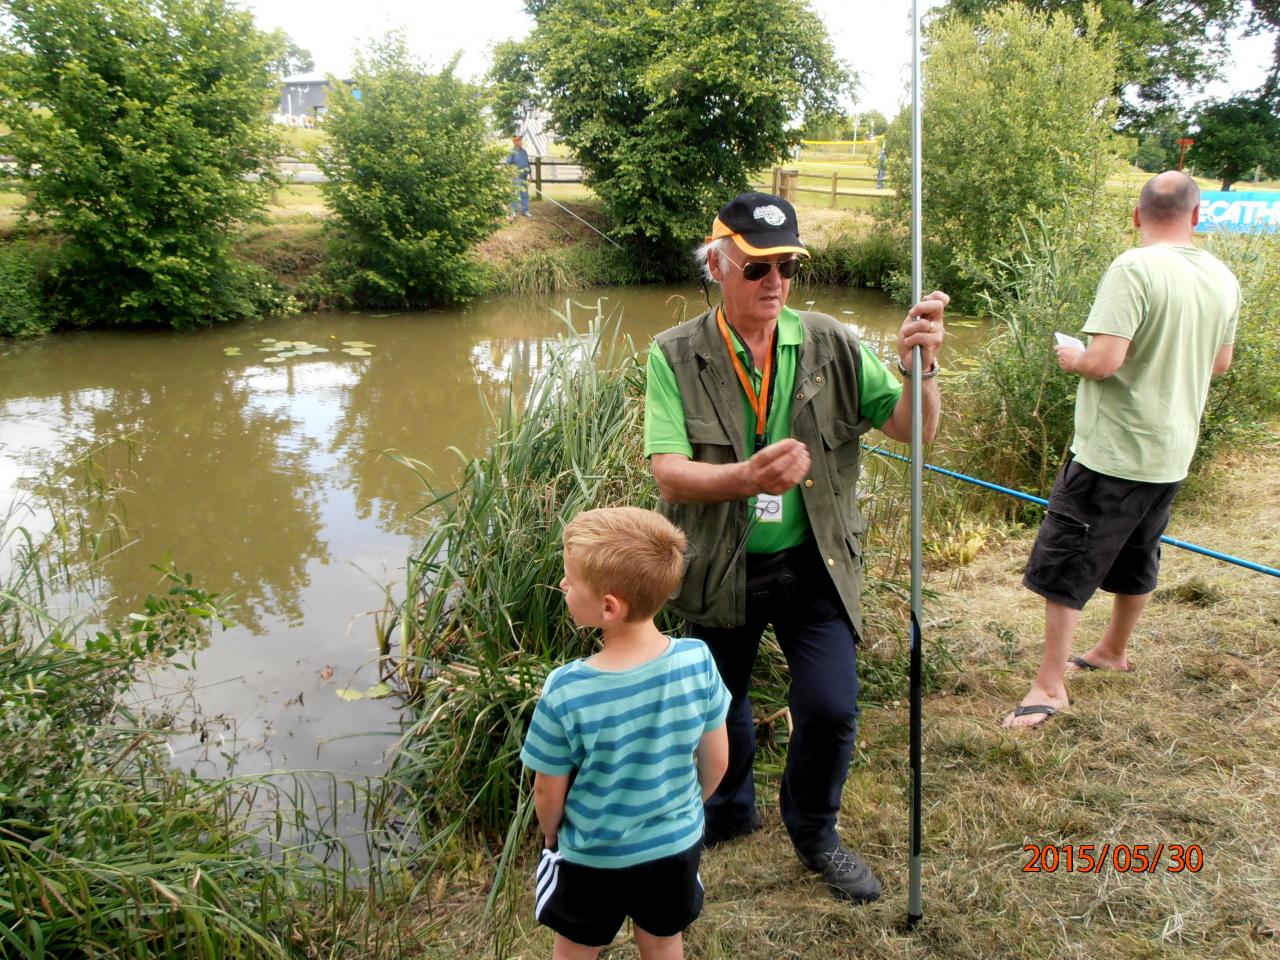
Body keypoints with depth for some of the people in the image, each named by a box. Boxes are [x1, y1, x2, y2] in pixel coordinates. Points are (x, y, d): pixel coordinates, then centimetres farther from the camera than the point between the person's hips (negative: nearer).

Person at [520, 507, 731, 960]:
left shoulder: (566, 691, -32)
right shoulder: (698, 660, -24)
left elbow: (549, 793, -16)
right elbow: (716, 763, -9)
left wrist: (551, 837, 6)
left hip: (594, 858, -2)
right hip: (678, 846, 3)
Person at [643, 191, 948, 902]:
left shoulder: (831, 345, -5)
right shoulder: (676, 356, -10)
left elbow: (912, 430, -7)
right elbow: (667, 472, -19)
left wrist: (920, 367, -27)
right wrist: (747, 477, -38)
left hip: (813, 566, 0)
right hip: (719, 570, 0)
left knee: (830, 710, -5)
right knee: (718, 707, 18)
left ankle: (814, 833, 28)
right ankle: (728, 811, 50)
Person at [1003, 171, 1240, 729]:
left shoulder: (1134, 269, -19)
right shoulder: (1223, 279, 4)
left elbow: (1104, 361, -26)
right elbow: (1220, 363, 16)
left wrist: (1071, 360, -6)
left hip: (1112, 452, -7)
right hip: (1172, 453, 8)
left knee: (1063, 564, 1)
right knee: (1136, 559, 23)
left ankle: (1050, 687, 7)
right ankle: (1113, 652, 42)